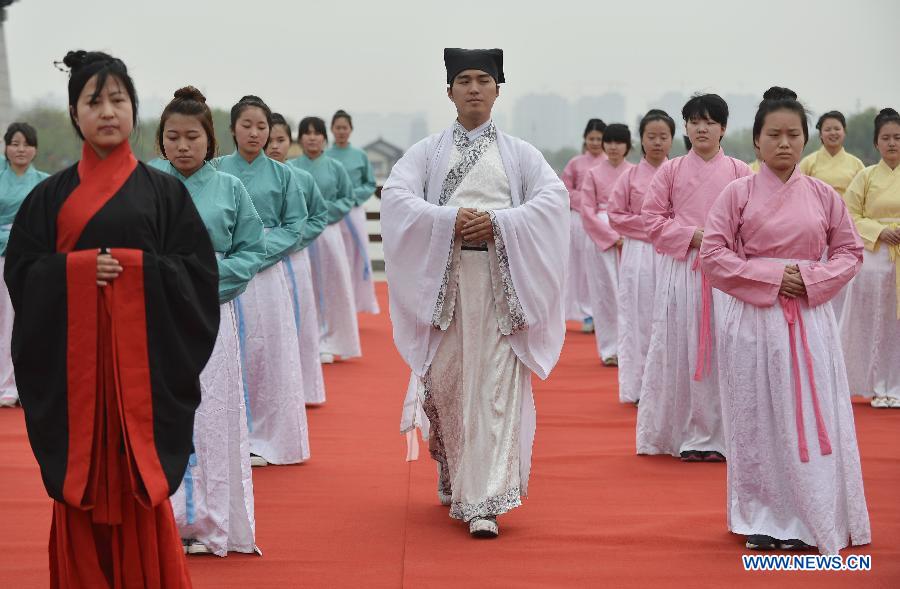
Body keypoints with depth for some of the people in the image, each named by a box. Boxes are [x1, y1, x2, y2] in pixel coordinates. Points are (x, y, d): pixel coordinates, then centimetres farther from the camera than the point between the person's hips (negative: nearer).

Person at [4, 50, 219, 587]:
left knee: (140, 487, -1)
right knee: (80, 484, 2)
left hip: (143, 356, -1)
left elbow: (198, 272, 0)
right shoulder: (51, 195, 9)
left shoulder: (165, 190, 6)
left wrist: (134, 266, -13)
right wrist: (77, 269, -12)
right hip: (72, 359, 1)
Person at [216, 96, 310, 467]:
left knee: (266, 352, 0)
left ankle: (262, 439, 8)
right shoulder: (216, 171, 4)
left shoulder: (281, 175, 6)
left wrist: (260, 249, -9)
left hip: (266, 272, 1)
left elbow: (295, 225, 6)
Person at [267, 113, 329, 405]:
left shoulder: (303, 179, 3)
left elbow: (320, 216, 10)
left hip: (294, 260, 3)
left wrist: (296, 236, -5)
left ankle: (302, 389, 22)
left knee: (299, 324, 10)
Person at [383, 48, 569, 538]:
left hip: (501, 279, -1)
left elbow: (554, 196, -2)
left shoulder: (520, 153, 13)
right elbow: (395, 194, -4)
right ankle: (455, 480, 26)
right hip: (442, 276, 1)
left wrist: (499, 222, -15)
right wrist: (449, 219, -17)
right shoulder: (427, 152, 12)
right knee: (446, 381, 4)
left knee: (496, 386, -8)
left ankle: (485, 502, -10)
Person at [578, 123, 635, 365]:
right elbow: (587, 211, 0)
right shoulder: (594, 174, 5)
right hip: (601, 238, 0)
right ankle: (610, 350, 4)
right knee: (606, 293, -1)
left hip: (631, 239, 0)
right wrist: (613, 236, -8)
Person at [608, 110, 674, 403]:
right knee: (639, 318, 3)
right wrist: (645, 224, -7)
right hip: (639, 254, 0)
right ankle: (637, 387, 10)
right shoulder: (630, 177, 4)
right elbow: (615, 215, 4)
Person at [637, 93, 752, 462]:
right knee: (680, 348, 1)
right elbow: (652, 217, 3)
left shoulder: (739, 172, 6)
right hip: (679, 268, 1)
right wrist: (692, 235, -8)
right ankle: (685, 434, 9)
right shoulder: (671, 171, 8)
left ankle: (720, 434, 5)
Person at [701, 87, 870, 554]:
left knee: (809, 420, 2)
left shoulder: (823, 196, 3)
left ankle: (805, 522, 13)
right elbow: (712, 255, -5)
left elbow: (850, 251, 9)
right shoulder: (737, 194, -2)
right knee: (756, 421, 4)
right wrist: (771, 276, -13)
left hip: (809, 321, 1)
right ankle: (762, 519, 17)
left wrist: (810, 279, -9)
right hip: (752, 320, -1)